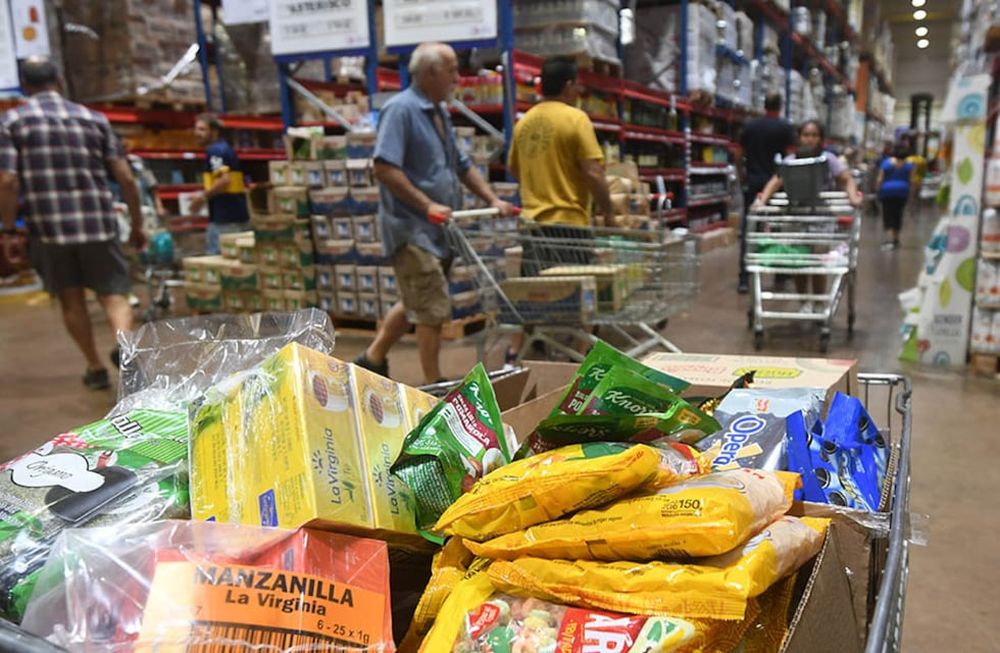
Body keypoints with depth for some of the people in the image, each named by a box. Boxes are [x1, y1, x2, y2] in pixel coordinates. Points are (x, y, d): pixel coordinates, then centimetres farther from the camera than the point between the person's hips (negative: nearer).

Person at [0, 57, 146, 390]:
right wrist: (137, 224, 13)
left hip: (48, 225, 0)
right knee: (114, 295, 4)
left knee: (71, 300, 15)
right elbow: (126, 178, 4)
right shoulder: (94, 118, 8)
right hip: (98, 223, 0)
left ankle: (95, 367, 24)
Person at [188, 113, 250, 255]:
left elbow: (224, 180, -24)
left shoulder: (214, 151, -10)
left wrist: (203, 196, -12)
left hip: (224, 219, -10)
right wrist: (206, 195, 22)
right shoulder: (226, 149, 18)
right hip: (238, 216, 10)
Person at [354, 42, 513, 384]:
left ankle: (372, 359, 33)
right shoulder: (401, 109, -13)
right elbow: (384, 168, -22)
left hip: (437, 228, 9)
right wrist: (428, 205, -24)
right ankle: (434, 385, 7)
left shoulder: (439, 112, 16)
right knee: (433, 308, -5)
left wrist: (493, 199, 13)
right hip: (412, 228, -9)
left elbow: (461, 165, 23)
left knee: (415, 303, 18)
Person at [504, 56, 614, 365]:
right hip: (568, 221, -6)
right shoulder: (575, 119, -9)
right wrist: (608, 211, -4)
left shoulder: (524, 122, 9)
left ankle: (513, 356, 13)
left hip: (533, 220, 6)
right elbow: (593, 172, -15)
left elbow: (513, 168, 21)